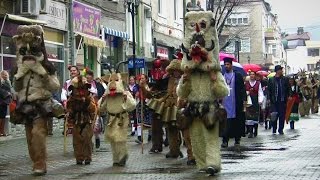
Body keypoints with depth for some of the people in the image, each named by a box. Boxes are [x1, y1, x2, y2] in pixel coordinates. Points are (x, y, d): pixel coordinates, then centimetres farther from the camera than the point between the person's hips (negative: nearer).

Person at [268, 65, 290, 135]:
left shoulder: (285, 79, 6)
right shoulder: (271, 80, 3)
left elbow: (288, 89, 7)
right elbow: (269, 90, 5)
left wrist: (286, 98, -1)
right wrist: (270, 99, -1)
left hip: (282, 101, 1)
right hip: (274, 101, -1)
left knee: (282, 115, 3)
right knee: (274, 116, -1)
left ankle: (281, 129, 13)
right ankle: (274, 129, 11)